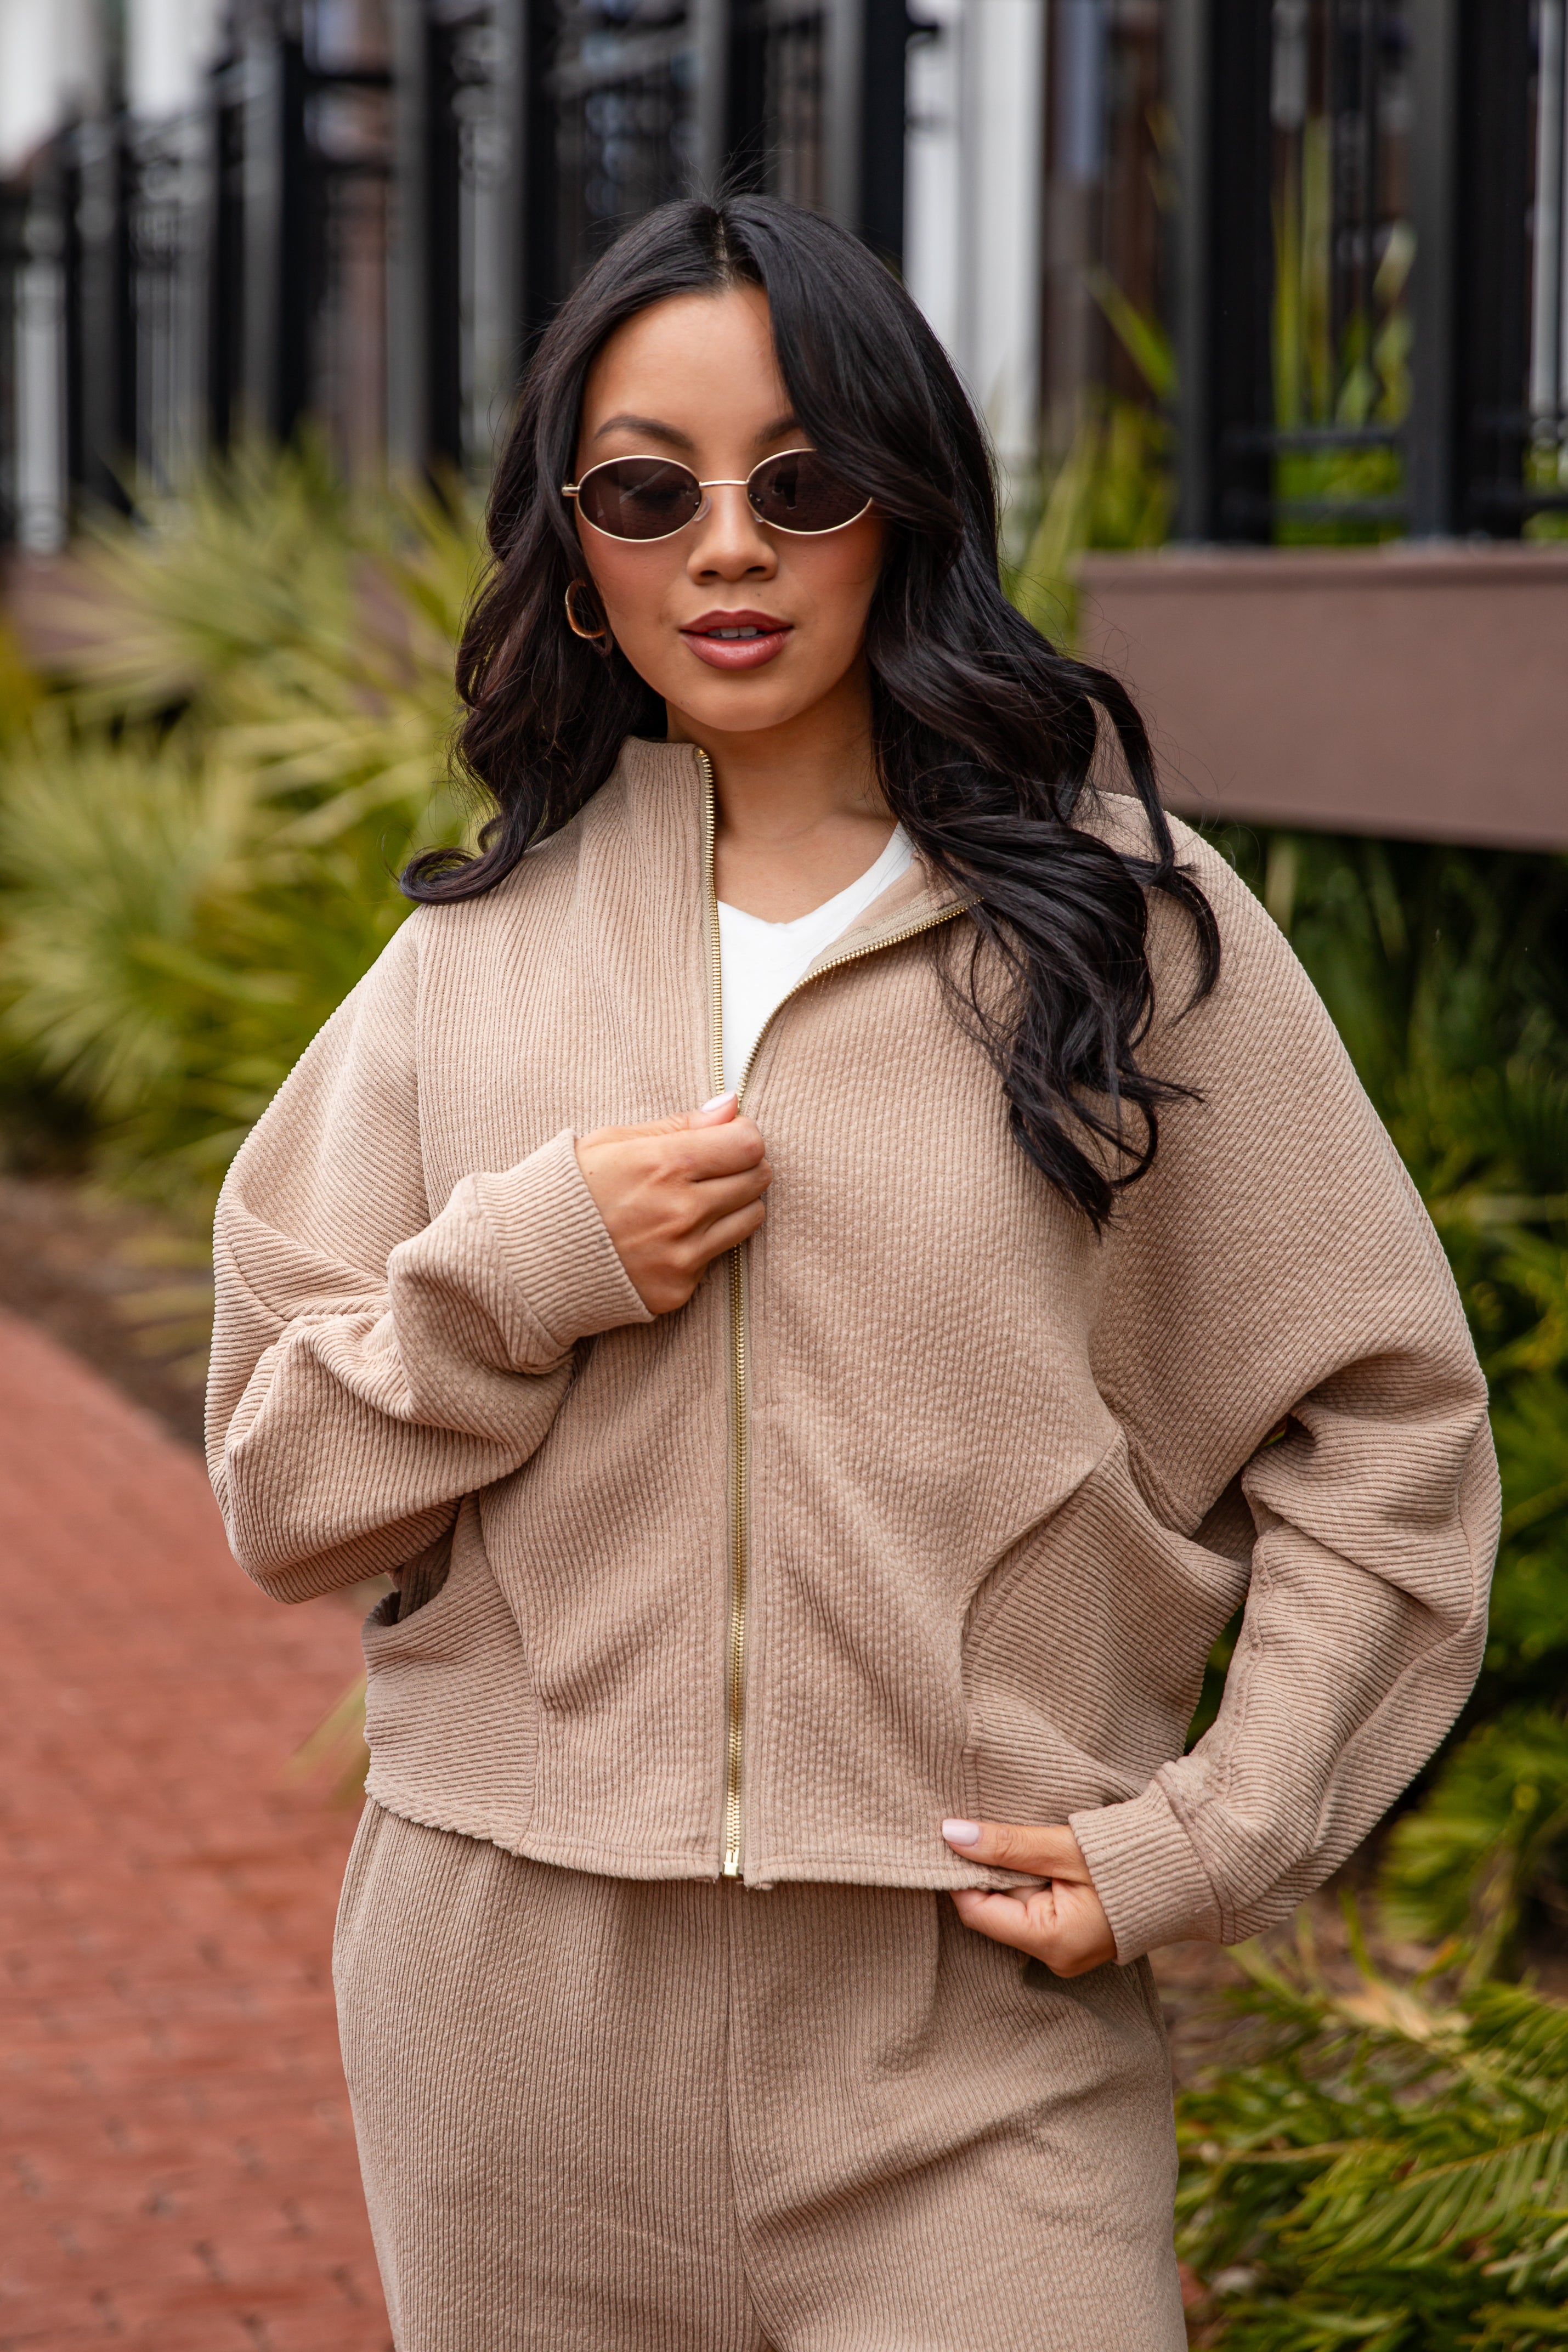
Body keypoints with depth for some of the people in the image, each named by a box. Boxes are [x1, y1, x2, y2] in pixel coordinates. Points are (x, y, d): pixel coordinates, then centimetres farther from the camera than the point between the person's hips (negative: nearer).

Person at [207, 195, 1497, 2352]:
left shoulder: (1128, 922, 0)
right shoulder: (476, 956, 7)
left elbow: (1387, 1436, 3)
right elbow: (280, 1490, 7)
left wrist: (1203, 1845, -6)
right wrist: (525, 1268, -10)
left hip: (975, 2033, -2)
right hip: (518, 2009, 3)